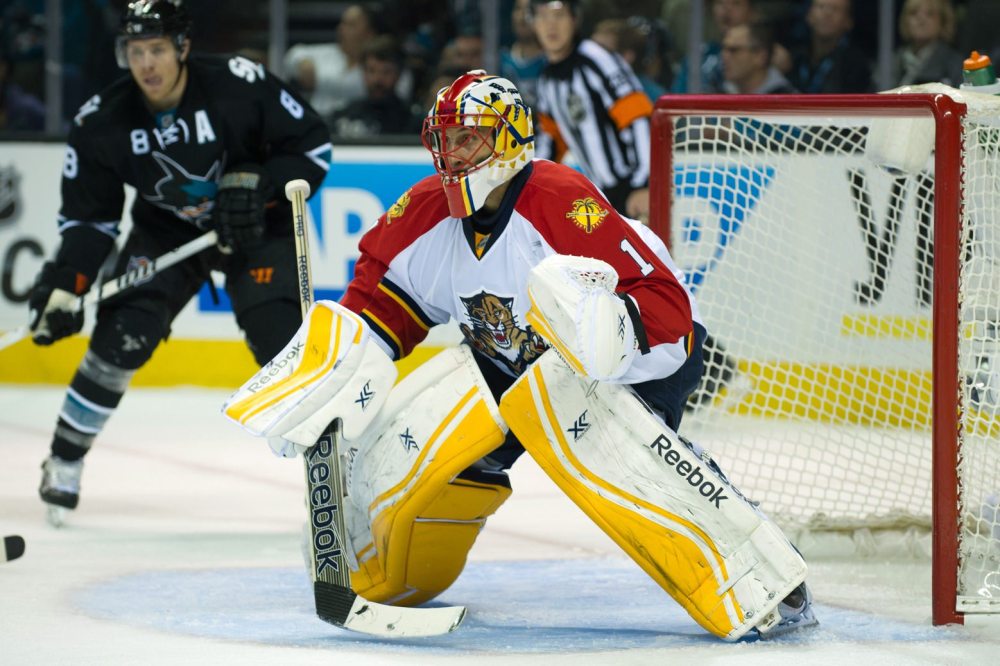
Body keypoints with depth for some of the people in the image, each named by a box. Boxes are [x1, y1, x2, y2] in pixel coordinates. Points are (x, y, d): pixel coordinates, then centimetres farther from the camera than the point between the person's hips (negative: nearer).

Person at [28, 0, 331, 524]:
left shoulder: (240, 86, -25)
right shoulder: (103, 121, -17)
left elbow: (313, 146, -14)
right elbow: (88, 215, -9)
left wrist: (257, 184, -27)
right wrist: (64, 284, -21)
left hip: (256, 225, -2)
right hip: (165, 230, 2)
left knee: (280, 339, -18)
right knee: (123, 333, -14)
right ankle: (65, 459, 1)